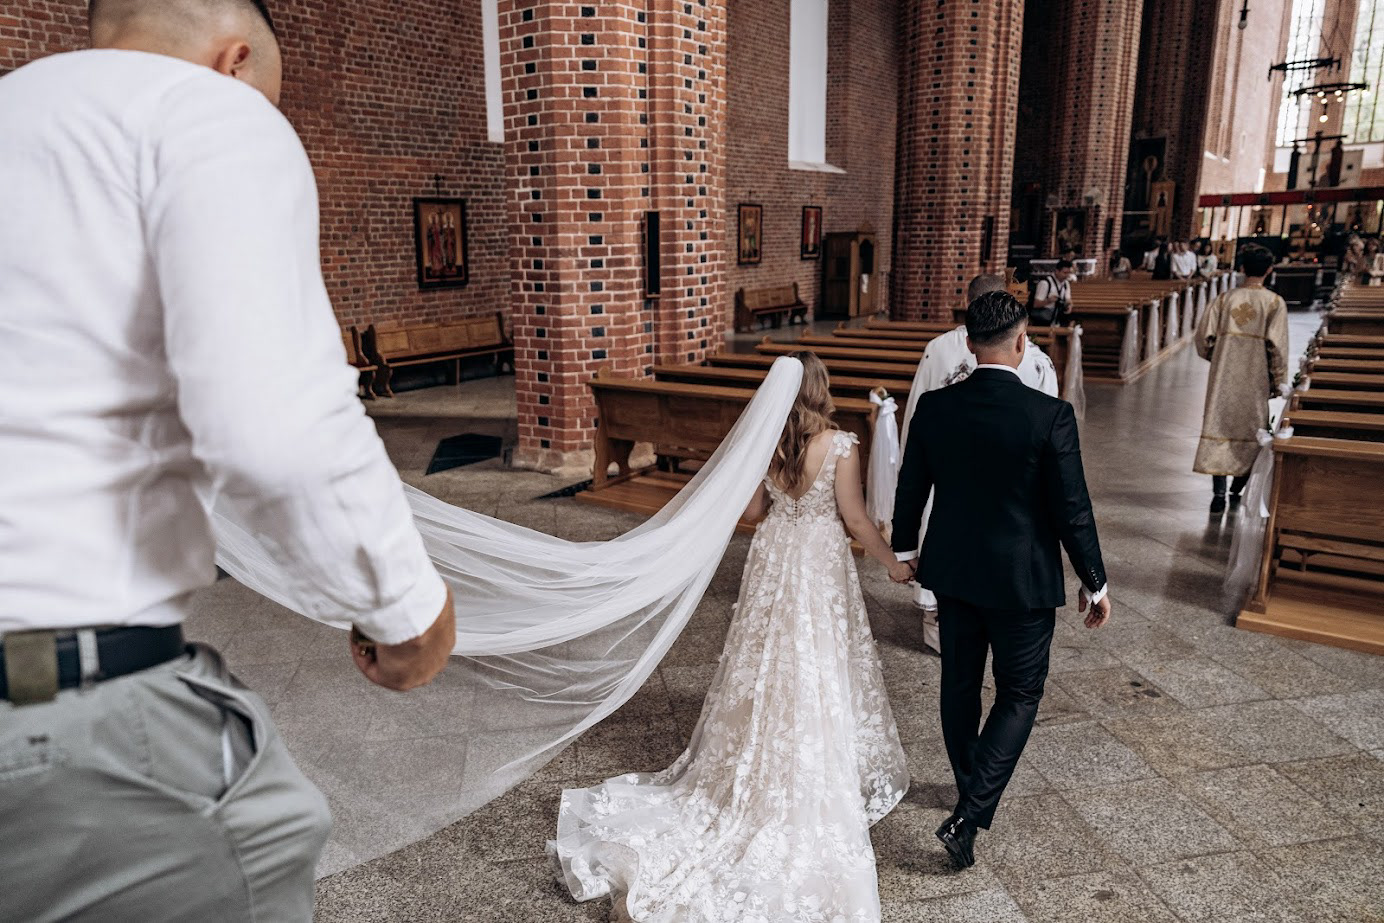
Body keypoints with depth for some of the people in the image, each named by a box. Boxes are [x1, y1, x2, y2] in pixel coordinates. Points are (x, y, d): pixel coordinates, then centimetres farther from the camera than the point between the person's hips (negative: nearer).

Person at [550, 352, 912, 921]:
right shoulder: (840, 446, -16)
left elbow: (752, 511, 2)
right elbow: (855, 520, -11)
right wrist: (893, 564, 3)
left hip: (772, 561, 3)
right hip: (822, 566, -3)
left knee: (769, 667, 17)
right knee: (819, 672, 10)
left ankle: (761, 774, 31)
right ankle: (815, 783, 24)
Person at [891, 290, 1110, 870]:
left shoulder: (933, 407, -8)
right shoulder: (1050, 415, -19)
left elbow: (911, 490, 2)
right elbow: (1072, 510, -14)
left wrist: (903, 548, 19)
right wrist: (1094, 582, 0)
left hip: (951, 572, 4)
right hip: (1021, 581, -4)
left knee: (959, 684, 20)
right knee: (1019, 695, 12)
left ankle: (970, 789, 41)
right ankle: (969, 815, 3)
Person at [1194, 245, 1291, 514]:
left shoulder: (1225, 299, 0)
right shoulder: (1274, 303, -5)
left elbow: (1204, 335, -2)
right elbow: (1277, 346, -9)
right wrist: (1280, 382, -1)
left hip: (1223, 376, 1)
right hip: (1255, 380, -1)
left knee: (1219, 424, 3)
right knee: (1249, 427, 15)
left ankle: (1219, 493, -4)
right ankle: (1238, 488, 23)